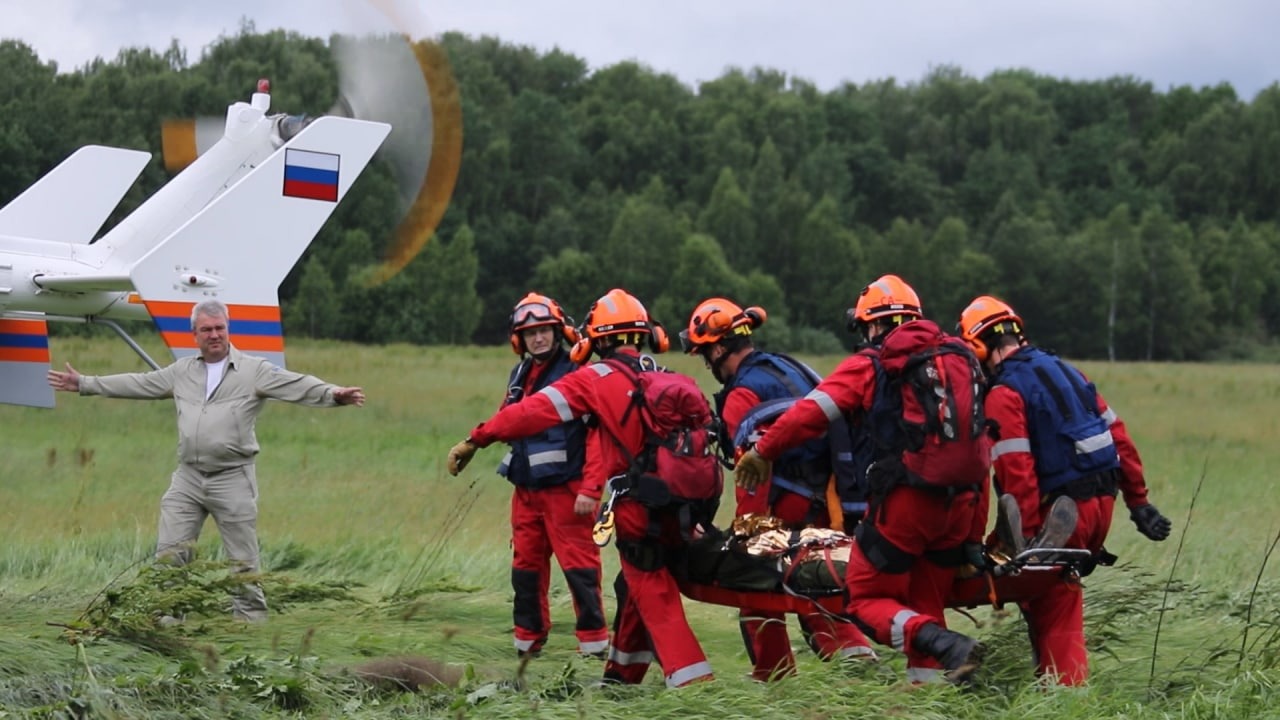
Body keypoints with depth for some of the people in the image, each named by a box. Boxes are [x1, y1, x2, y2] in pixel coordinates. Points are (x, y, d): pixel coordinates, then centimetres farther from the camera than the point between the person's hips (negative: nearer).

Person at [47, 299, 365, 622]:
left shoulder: (254, 371, -1)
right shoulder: (181, 372, 13)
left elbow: (299, 385, -13)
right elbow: (136, 384, 20)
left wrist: (333, 394, -31)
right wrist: (84, 384, 21)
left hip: (232, 479, -4)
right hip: (187, 477, 4)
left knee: (242, 559, 1)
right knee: (169, 552, 2)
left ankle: (250, 615, 12)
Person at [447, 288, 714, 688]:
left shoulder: (597, 378, -4)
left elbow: (534, 411, -8)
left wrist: (476, 439, -4)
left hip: (638, 509, -6)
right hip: (677, 504, 6)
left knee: (654, 595, -2)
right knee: (634, 587, 21)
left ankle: (692, 677, -12)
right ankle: (622, 673, 30)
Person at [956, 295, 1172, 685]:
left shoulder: (1004, 394, -10)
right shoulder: (1065, 370, 15)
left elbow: (1017, 472, -18)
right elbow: (1118, 436, 15)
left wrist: (1026, 538, -17)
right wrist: (1138, 502, 18)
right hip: (1103, 499, 8)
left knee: (1055, 611, 1)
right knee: (1057, 598, 22)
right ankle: (1054, 679, 23)